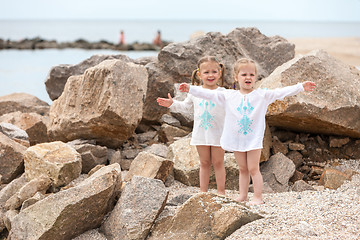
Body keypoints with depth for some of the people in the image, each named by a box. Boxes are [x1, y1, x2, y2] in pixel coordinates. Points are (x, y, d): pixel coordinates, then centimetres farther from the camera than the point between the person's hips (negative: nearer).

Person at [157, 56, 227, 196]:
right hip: (201, 133, 3)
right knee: (204, 163, 10)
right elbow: (186, 107, 19)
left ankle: (221, 191, 14)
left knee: (218, 162, 4)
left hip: (218, 133, -2)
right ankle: (203, 191, 18)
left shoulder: (223, 93, -3)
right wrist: (172, 104, 8)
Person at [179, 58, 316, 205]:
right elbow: (209, 94, 2)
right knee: (243, 169, 12)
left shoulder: (262, 95, -2)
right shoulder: (228, 96, 2)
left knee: (253, 168, -2)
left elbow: (281, 92, -6)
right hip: (237, 139, 3)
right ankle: (242, 196, 21)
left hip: (254, 139, -2)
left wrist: (301, 87, -13)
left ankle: (258, 197, 6)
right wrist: (190, 89, -2)